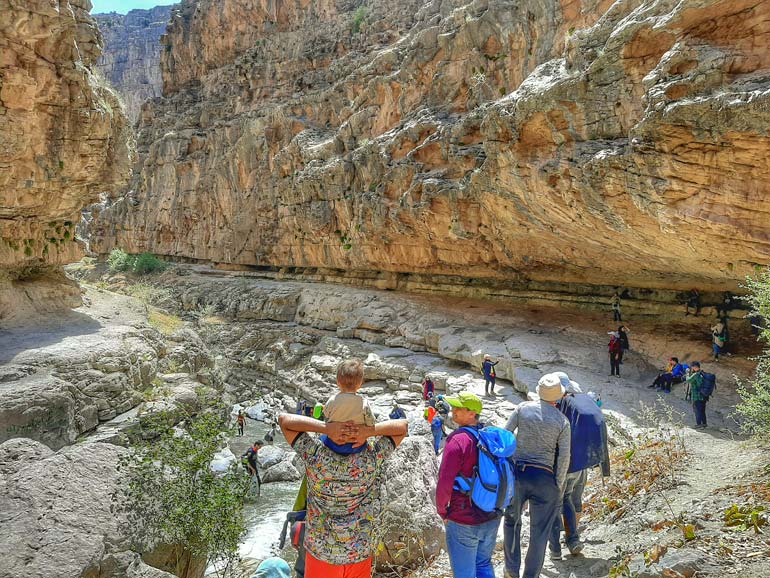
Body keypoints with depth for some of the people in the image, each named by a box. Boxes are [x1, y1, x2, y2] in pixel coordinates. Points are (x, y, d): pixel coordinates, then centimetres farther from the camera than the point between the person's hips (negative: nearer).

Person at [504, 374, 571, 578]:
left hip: (517, 472, 2)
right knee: (539, 532, 11)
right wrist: (559, 486, 4)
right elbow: (564, 457, -6)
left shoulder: (523, 408, -4)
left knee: (512, 521, 23)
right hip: (544, 478, -1)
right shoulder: (562, 421, -5)